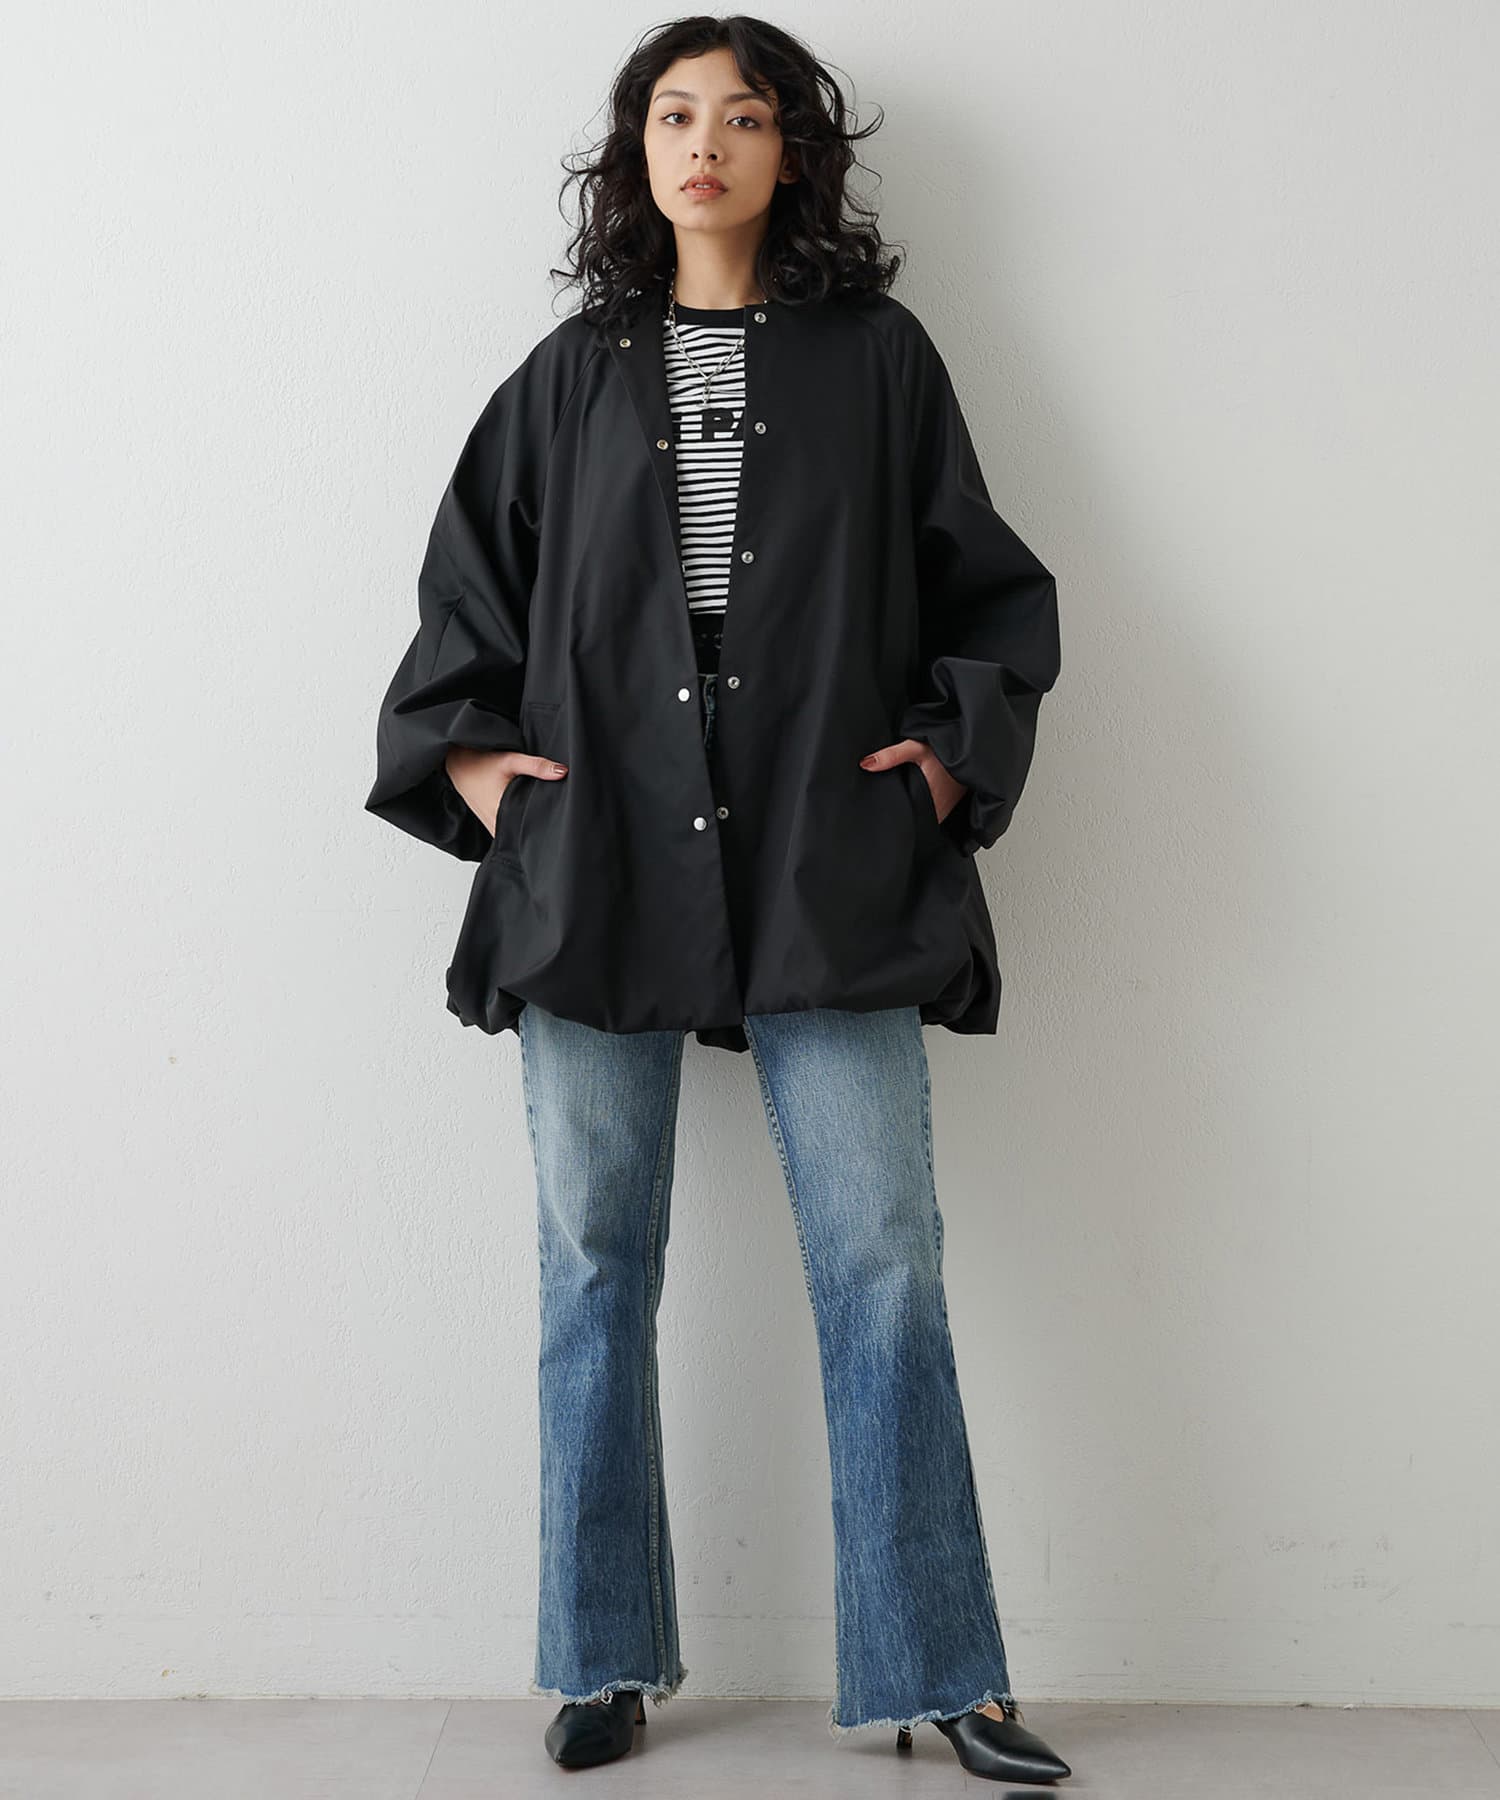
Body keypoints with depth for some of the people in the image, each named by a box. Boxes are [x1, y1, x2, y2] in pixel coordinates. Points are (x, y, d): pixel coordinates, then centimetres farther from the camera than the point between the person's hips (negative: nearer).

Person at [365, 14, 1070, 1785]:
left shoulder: (878, 357, 10)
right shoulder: (573, 373, 14)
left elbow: (994, 584, 13)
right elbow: (466, 590, 17)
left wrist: (956, 747, 1)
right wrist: (465, 754, 4)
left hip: (830, 881, -1)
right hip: (596, 874, 2)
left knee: (882, 1266, -3)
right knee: (594, 1269, 5)